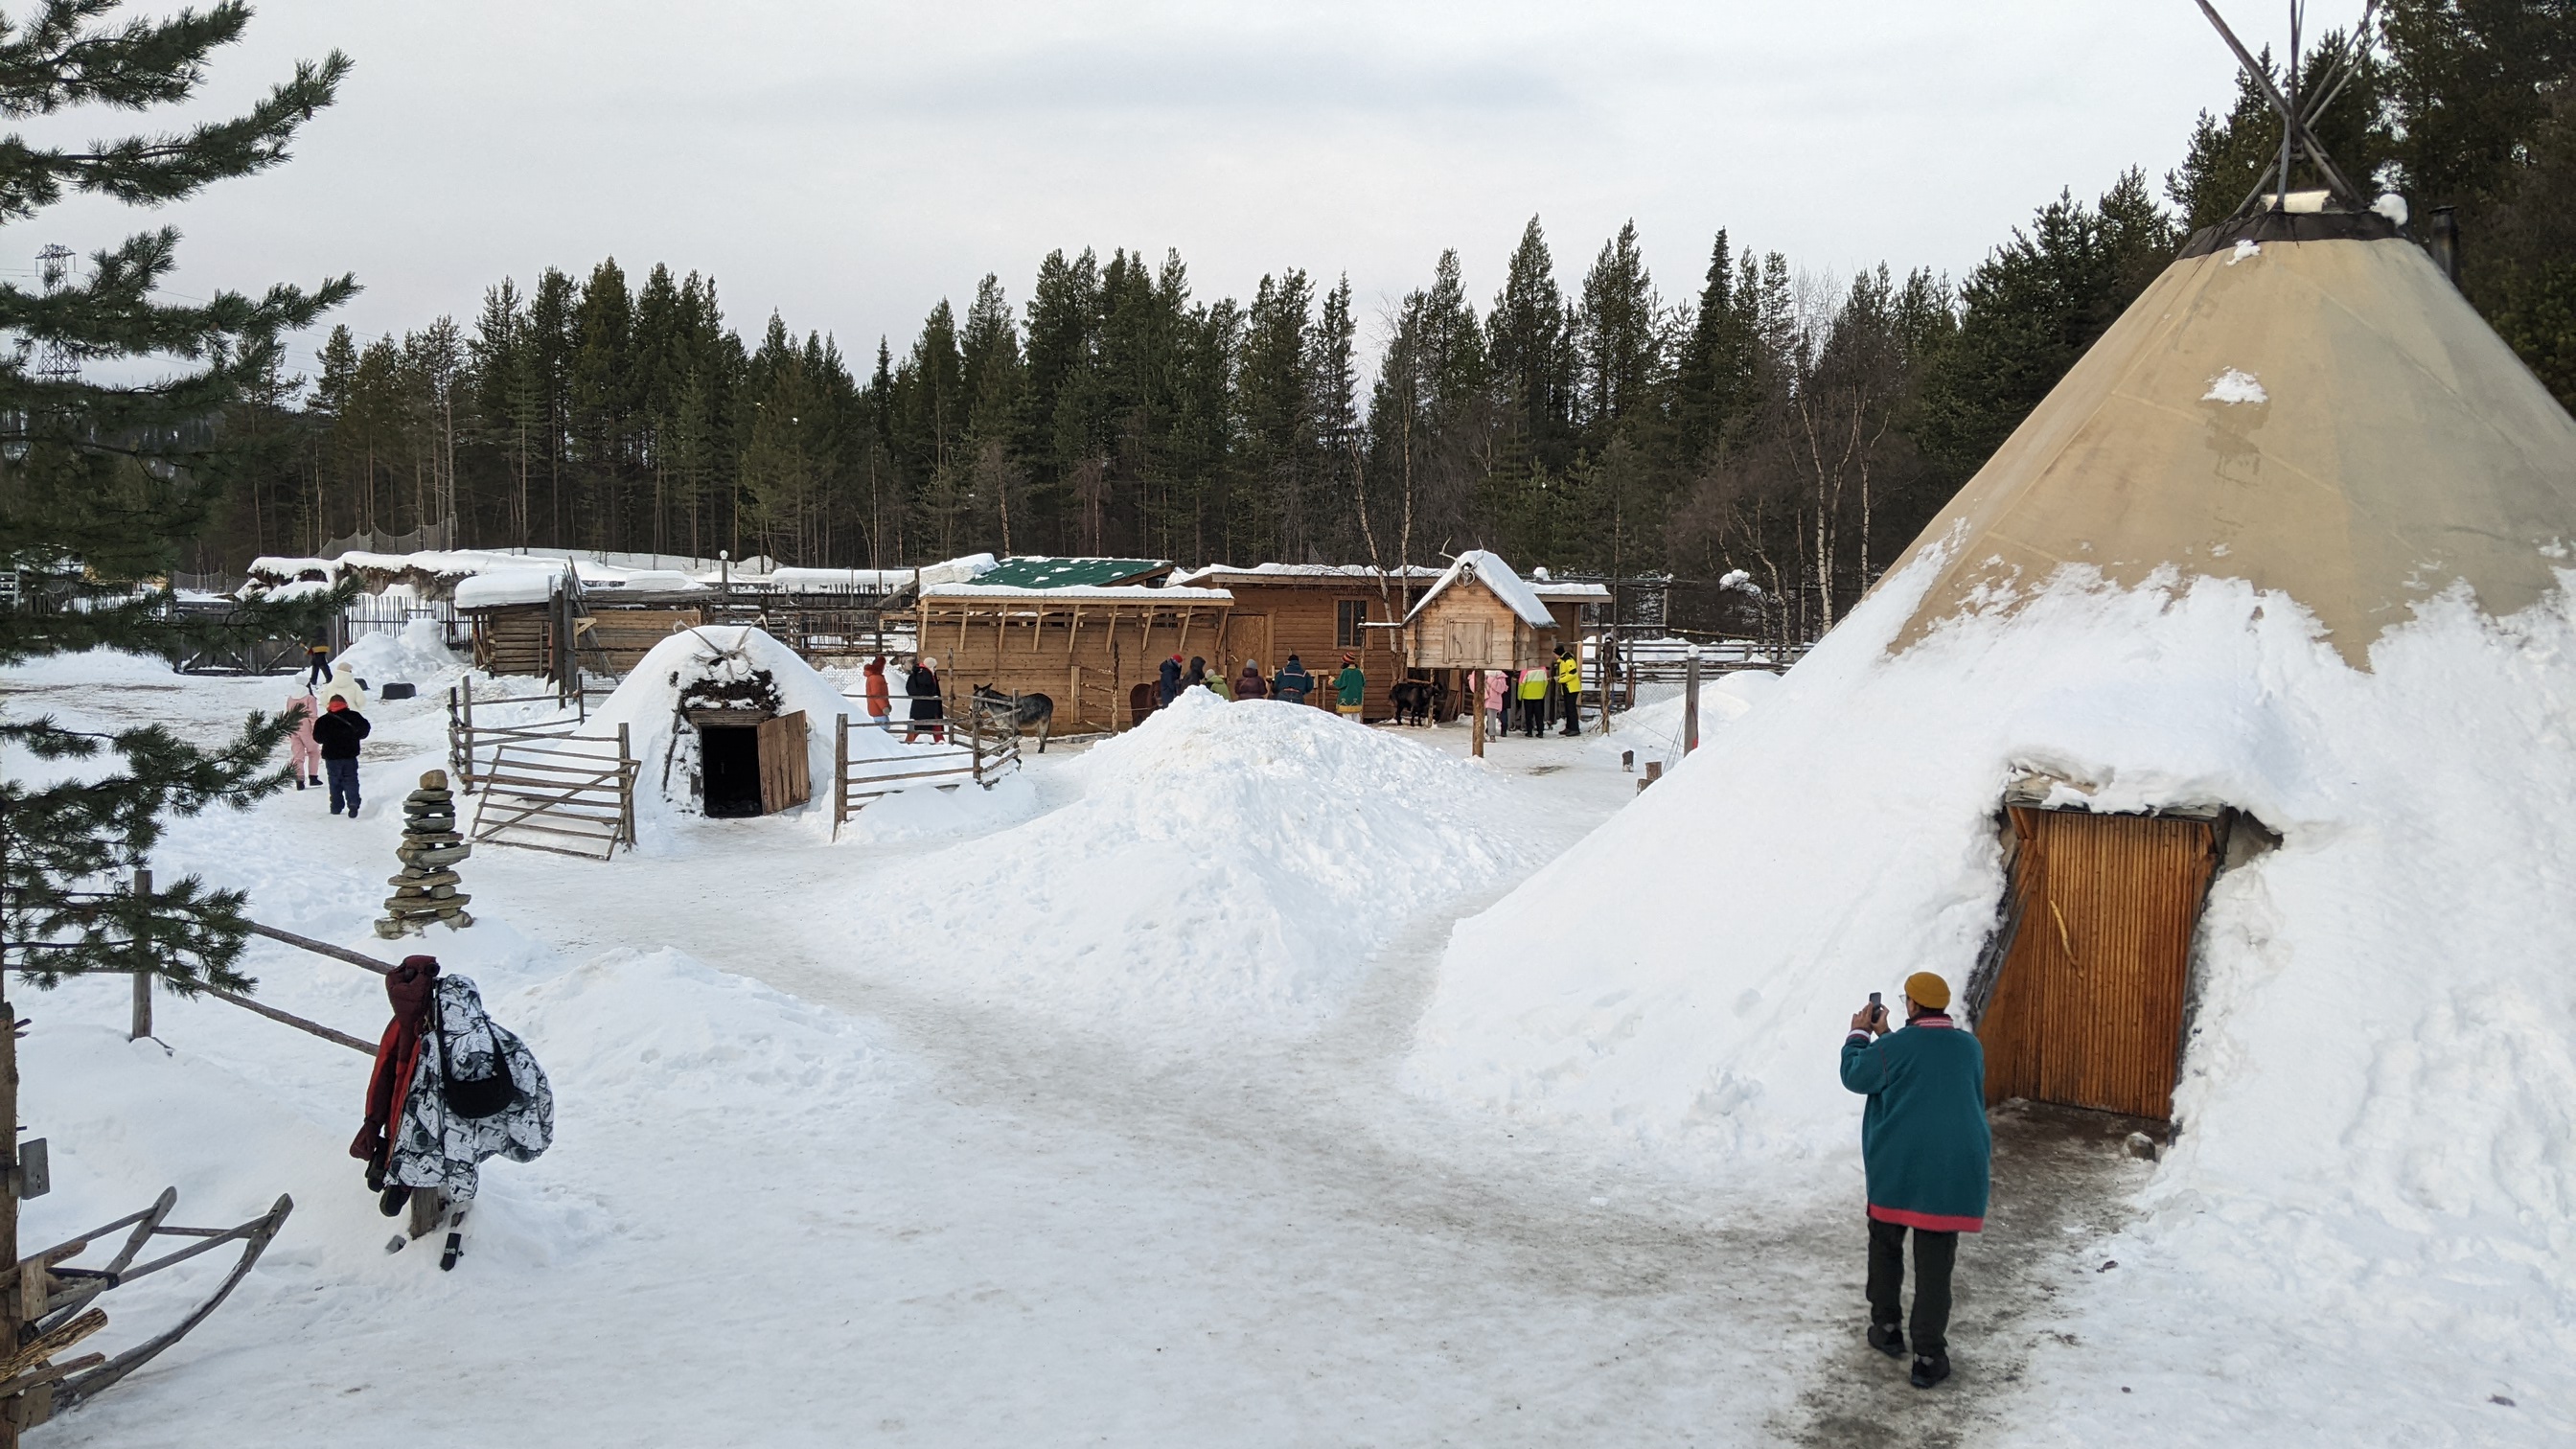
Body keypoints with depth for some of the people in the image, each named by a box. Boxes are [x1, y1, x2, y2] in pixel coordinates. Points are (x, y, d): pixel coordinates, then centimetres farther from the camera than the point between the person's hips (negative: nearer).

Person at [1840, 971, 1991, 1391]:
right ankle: (1928, 1356, 2)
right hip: (1952, 1176, 3)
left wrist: (1860, 1033, 15)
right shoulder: (1970, 1048, 5)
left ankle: (1886, 1327, 28)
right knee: (1935, 1265, 3)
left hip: (1896, 1171, -2)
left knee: (1885, 1246, 20)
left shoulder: (1895, 1048, -12)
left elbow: (1855, 1076, 1)